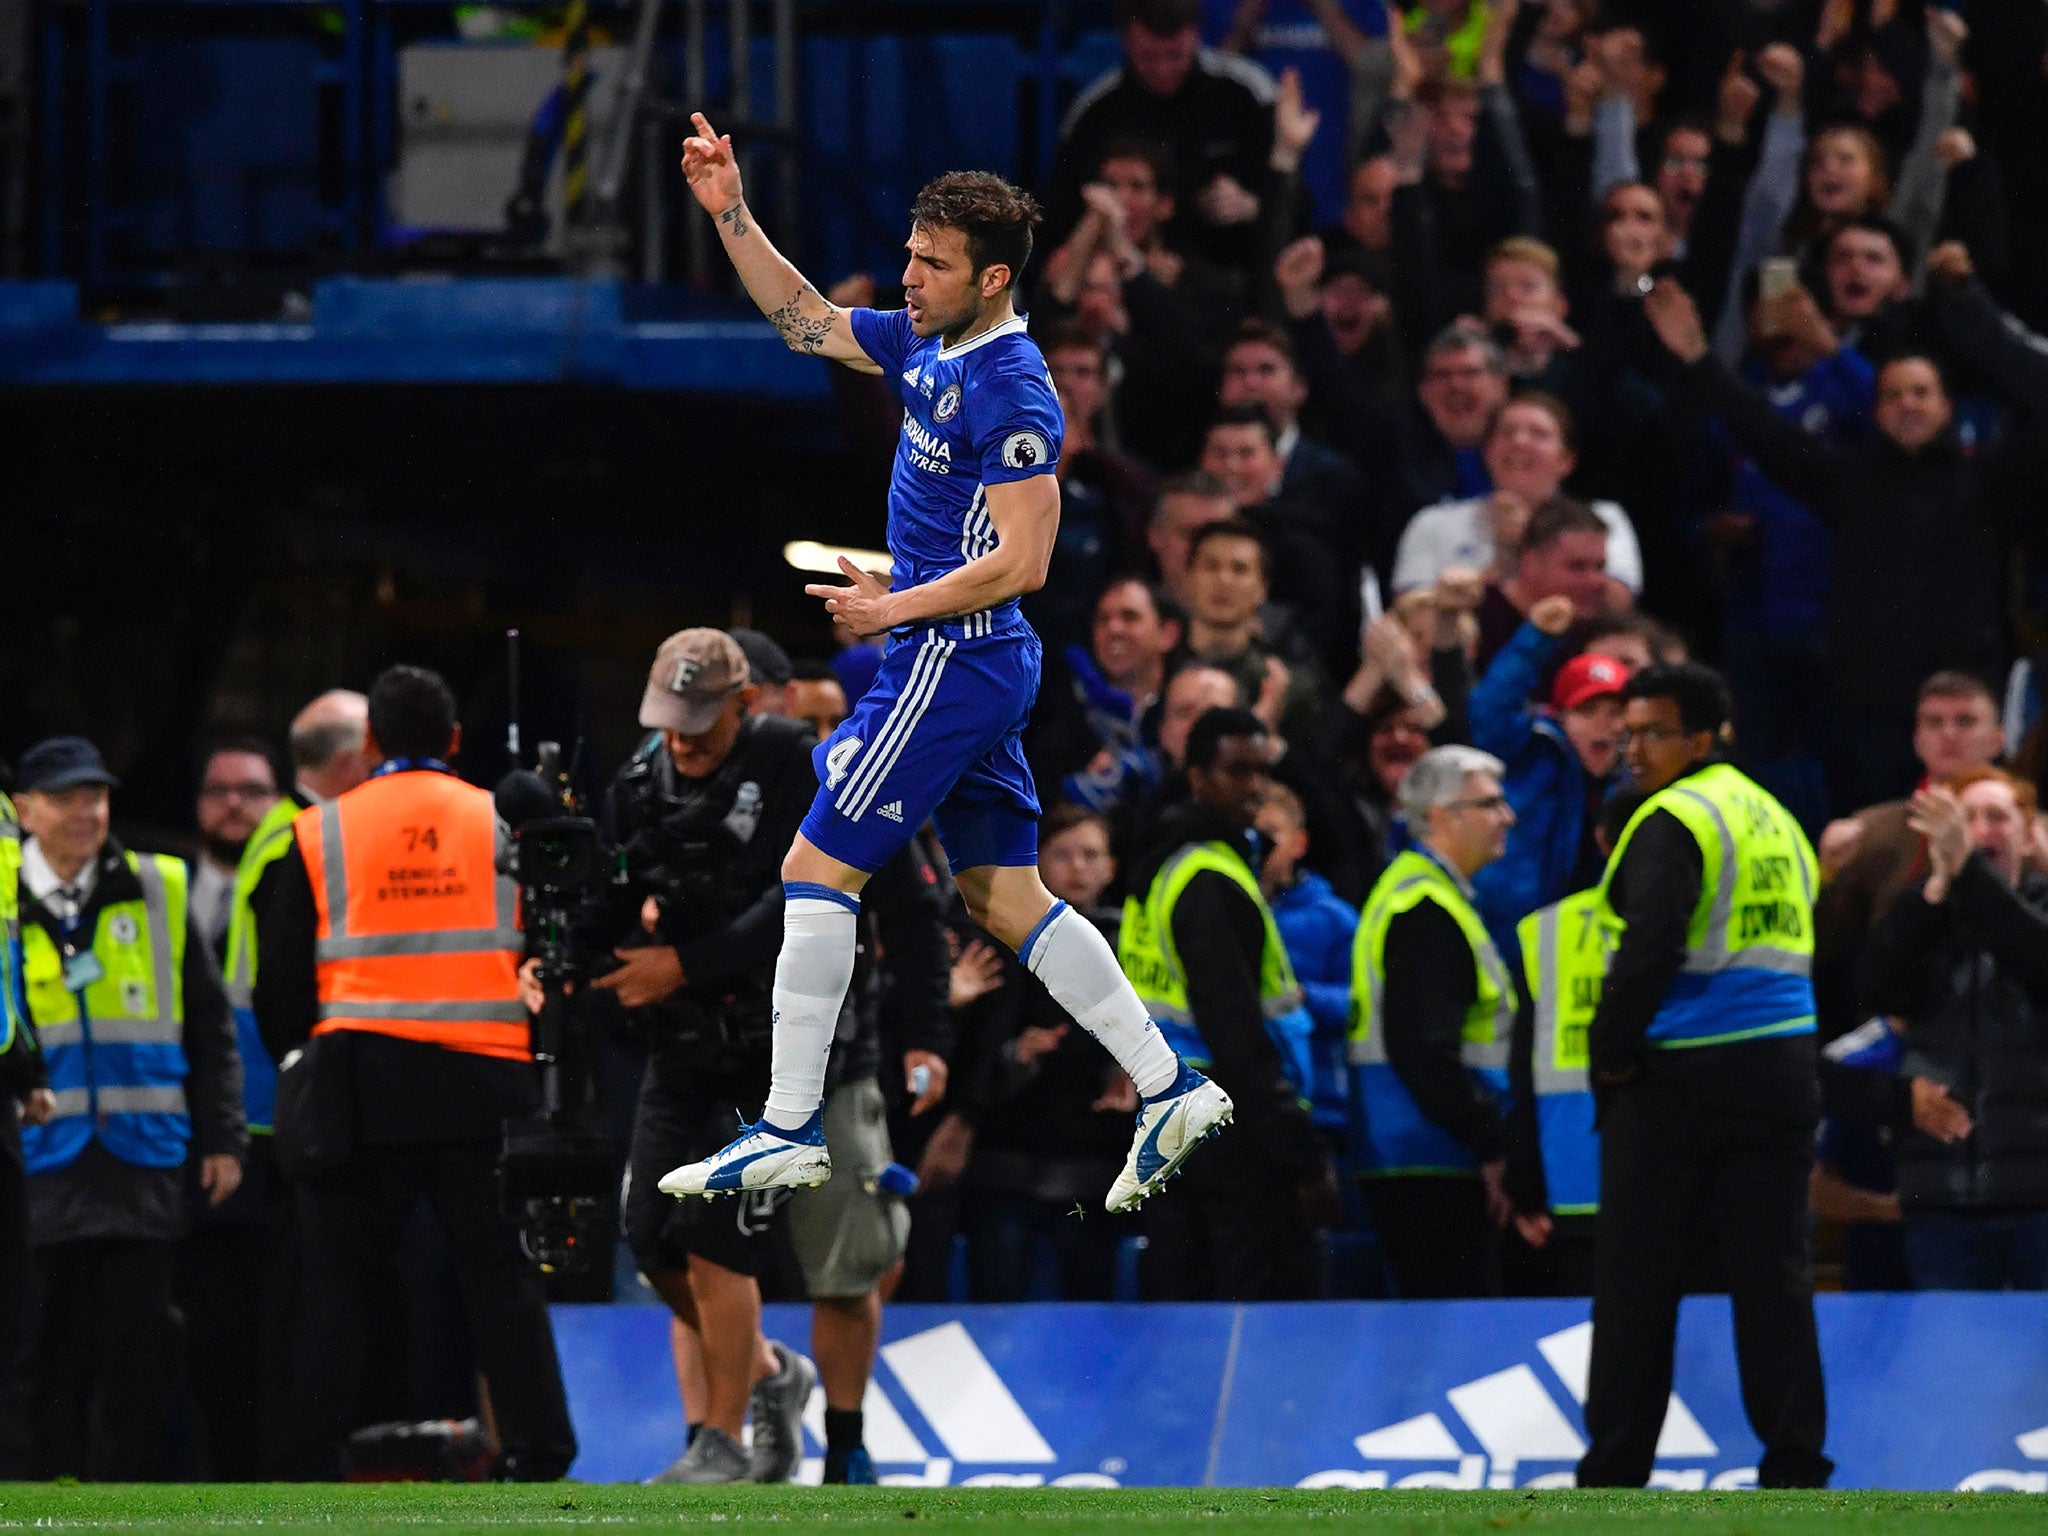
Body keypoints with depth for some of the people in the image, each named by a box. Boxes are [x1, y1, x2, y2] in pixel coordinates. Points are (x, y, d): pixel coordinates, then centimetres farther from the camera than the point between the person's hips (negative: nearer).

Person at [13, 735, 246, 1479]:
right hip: (40, 1159, -1)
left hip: (141, 1155, 1)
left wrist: (221, 1137, 6)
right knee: (48, 1340, 1)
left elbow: (209, 1026, 10)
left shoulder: (158, 894, 7)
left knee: (138, 1337, 1)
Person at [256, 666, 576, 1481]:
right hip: (484, 1080, 0)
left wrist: (297, 1049, 21)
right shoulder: (506, 824, 6)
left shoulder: (320, 834, 4)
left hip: (358, 1085, 0)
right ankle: (539, 1454, -2)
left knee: (335, 1283, 5)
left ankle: (309, 1467, 2)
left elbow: (280, 982, 7)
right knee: (501, 1276, 3)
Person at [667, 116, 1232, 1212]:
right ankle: (1168, 1089, 10)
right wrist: (730, 212, 11)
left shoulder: (1010, 392, -18)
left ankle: (788, 1131, -4)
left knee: (816, 871, -6)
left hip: (950, 661, -10)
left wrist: (894, 608, -17)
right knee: (1003, 895, 11)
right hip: (971, 669, 10)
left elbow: (1020, 561, -22)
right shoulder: (926, 343, 8)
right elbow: (804, 320, 21)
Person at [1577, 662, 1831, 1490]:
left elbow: (1648, 953, -21)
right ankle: (1795, 1464, 1)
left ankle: (1614, 1473, 3)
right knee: (1775, 1272, 6)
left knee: (1636, 1280, 1)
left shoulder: (1674, 822, -11)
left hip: (1676, 1079, -7)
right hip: (1780, 1071, 7)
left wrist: (1611, 1052, -9)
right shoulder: (1774, 816, 15)